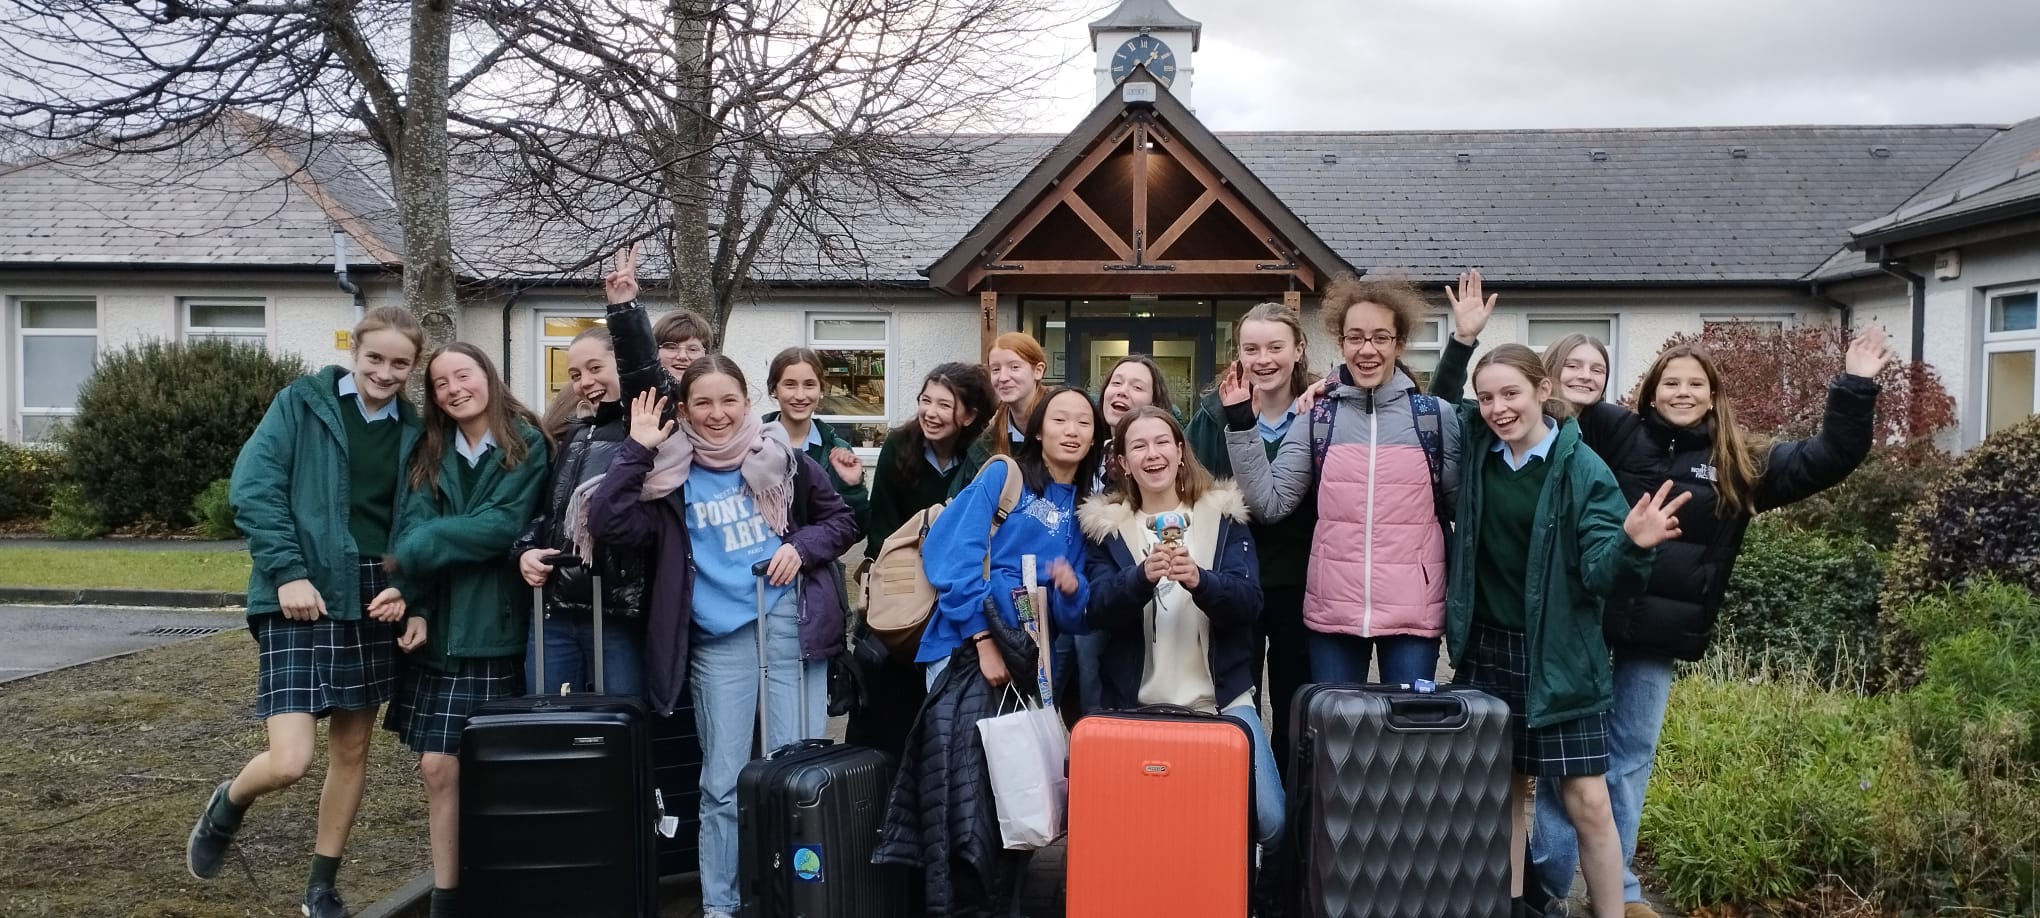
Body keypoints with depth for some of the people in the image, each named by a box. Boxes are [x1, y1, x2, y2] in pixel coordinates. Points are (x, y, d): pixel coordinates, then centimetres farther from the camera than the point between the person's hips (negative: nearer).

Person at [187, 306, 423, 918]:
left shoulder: (412, 431, 8)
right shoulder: (301, 403, -3)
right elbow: (254, 488, -9)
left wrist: (403, 587, -5)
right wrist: (287, 573, -17)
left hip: (372, 603, 5)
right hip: (301, 599, -4)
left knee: (352, 749, 12)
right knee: (290, 761, -12)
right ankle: (226, 808, 24)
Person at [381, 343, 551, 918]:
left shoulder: (526, 444, -2)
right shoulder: (430, 454, 11)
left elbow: (500, 526, -13)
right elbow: (414, 525, -2)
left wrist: (407, 555, -14)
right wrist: (417, 606, -16)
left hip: (491, 630, -4)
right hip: (436, 627, 4)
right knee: (438, 766, 1)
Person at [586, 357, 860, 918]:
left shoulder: (782, 459, 3)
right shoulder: (671, 476, 4)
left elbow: (842, 521, 9)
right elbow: (606, 525, -9)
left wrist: (802, 546, -9)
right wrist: (636, 450, -10)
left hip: (791, 626, 0)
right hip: (719, 639, 1)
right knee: (722, 781, 6)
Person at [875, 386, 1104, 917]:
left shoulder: (1085, 509, 14)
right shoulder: (1003, 475, 1)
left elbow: (1076, 615, 14)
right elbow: (958, 558, -10)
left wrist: (1074, 589, -9)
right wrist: (985, 641, -15)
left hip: (1031, 660, 5)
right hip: (969, 648, -5)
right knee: (963, 786, -9)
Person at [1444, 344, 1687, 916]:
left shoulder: (1583, 469, -11)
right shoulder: (1475, 455, 0)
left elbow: (1597, 570, -16)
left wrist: (1631, 546, -37)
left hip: (1559, 654, -3)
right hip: (1486, 648, 4)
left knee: (1587, 801, -2)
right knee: (1504, 788, 13)